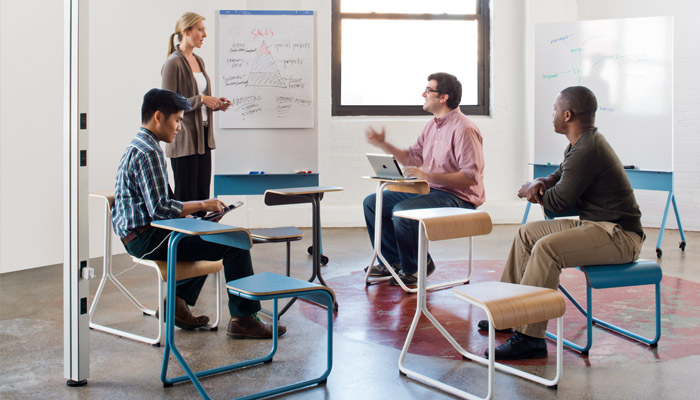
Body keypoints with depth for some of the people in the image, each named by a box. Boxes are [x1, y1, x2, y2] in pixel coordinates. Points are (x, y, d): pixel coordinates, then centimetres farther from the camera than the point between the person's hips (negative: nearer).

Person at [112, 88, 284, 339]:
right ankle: (242, 320, -6)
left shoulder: (137, 146, 16)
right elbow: (159, 208, -24)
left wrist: (193, 212, 12)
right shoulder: (148, 152, -17)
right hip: (146, 238, -11)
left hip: (137, 235, 11)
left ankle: (178, 302, 23)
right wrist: (201, 205, -12)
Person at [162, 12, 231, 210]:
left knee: (203, 195, 10)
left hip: (203, 137, 8)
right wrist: (200, 99, -18)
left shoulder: (199, 61, 15)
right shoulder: (173, 63, -10)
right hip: (184, 140, -8)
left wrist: (215, 104, 5)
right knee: (186, 199, -4)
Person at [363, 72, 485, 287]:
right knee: (372, 202, 6)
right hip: (429, 190, 10)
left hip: (458, 197, -10)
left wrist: (429, 176, -29)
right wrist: (383, 144, 8)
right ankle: (393, 260, 16)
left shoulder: (464, 129, -18)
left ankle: (414, 268, -5)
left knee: (402, 211, -31)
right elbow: (412, 158, 17)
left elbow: (471, 176, -24)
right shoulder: (432, 125, 12)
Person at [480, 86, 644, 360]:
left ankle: (530, 337, -27)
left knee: (546, 248, -30)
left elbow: (559, 201, -18)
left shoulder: (587, 151, -22)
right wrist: (540, 183, 0)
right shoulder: (581, 143, 12)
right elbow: (559, 178, 24)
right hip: (593, 224, 11)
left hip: (619, 236, -11)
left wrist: (531, 190, 3)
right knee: (527, 233, 13)